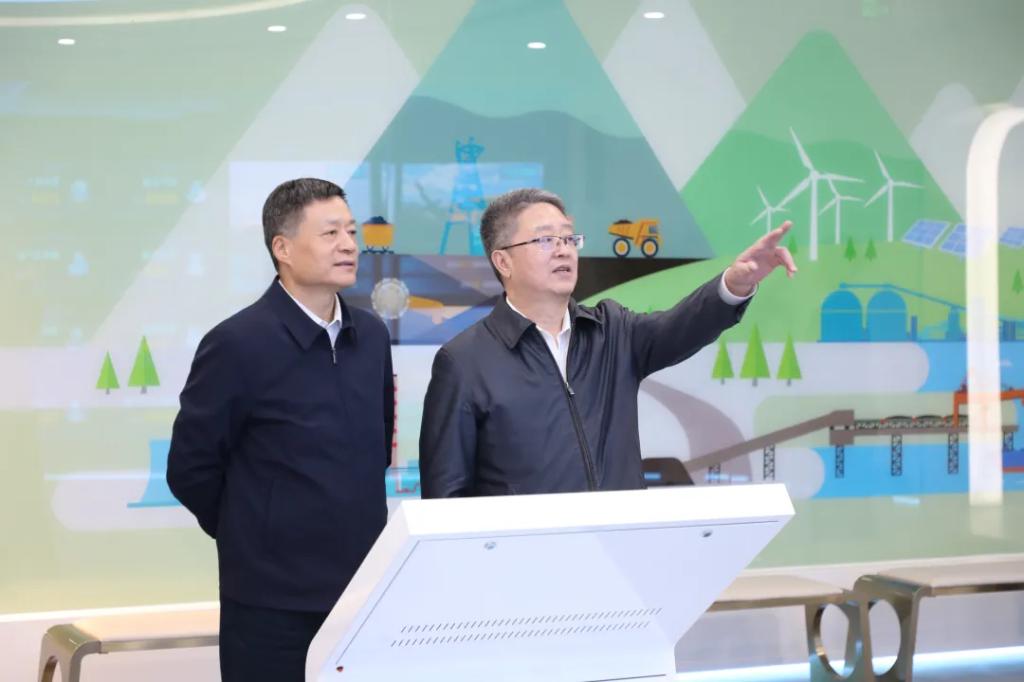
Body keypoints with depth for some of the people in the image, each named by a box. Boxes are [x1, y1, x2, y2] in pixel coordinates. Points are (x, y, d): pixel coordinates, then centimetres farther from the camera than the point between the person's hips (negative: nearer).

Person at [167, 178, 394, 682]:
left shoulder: (371, 336, 7)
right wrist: (253, 537, 5)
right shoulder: (237, 344, -11)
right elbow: (190, 470, -5)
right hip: (273, 601, -5)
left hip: (366, 591, 5)